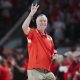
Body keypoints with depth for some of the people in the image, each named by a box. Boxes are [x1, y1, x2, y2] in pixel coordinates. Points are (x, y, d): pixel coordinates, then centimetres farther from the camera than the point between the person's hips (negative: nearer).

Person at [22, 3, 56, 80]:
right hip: (35, 71, -6)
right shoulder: (33, 33, 0)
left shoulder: (49, 38, 17)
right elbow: (24, 27, -22)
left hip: (47, 72, 6)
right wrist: (31, 14, -24)